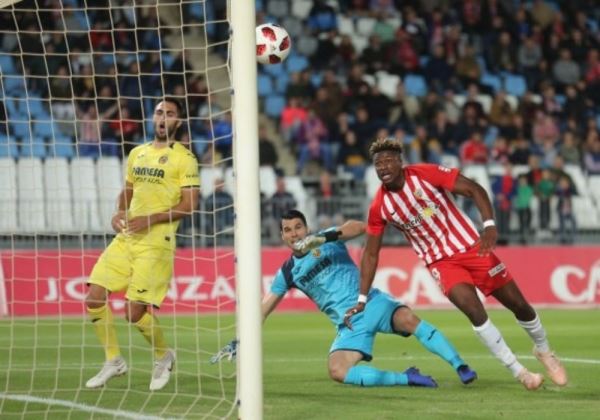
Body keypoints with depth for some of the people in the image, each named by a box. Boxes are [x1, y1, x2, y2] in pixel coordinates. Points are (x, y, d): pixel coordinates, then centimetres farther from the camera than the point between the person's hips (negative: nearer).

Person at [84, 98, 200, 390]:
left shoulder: (184, 158, -4)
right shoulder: (137, 153, 15)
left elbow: (189, 205, -10)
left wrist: (149, 219, -17)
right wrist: (119, 213, 3)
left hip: (157, 243, -6)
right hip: (126, 238, 6)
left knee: (135, 312, -11)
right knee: (94, 298, -3)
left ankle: (163, 356, 16)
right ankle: (113, 361, 13)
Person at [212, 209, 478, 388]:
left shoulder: (326, 240, 3)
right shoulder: (287, 273, 11)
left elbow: (358, 227, -16)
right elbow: (263, 308, 15)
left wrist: (325, 238, -31)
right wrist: (239, 342, 9)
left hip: (371, 302, -3)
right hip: (348, 324, 3)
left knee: (408, 319, -34)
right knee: (337, 372, -24)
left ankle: (461, 368, -33)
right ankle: (406, 379, -20)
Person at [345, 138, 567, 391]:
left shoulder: (425, 174, -14)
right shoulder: (379, 207, -6)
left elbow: (474, 190, -12)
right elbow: (371, 253, 3)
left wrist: (489, 225, -28)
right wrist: (362, 300, 0)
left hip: (471, 246, -1)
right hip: (441, 262, 1)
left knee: (519, 305, 4)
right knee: (474, 311, -22)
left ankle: (544, 350, 34)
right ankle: (519, 373, -9)